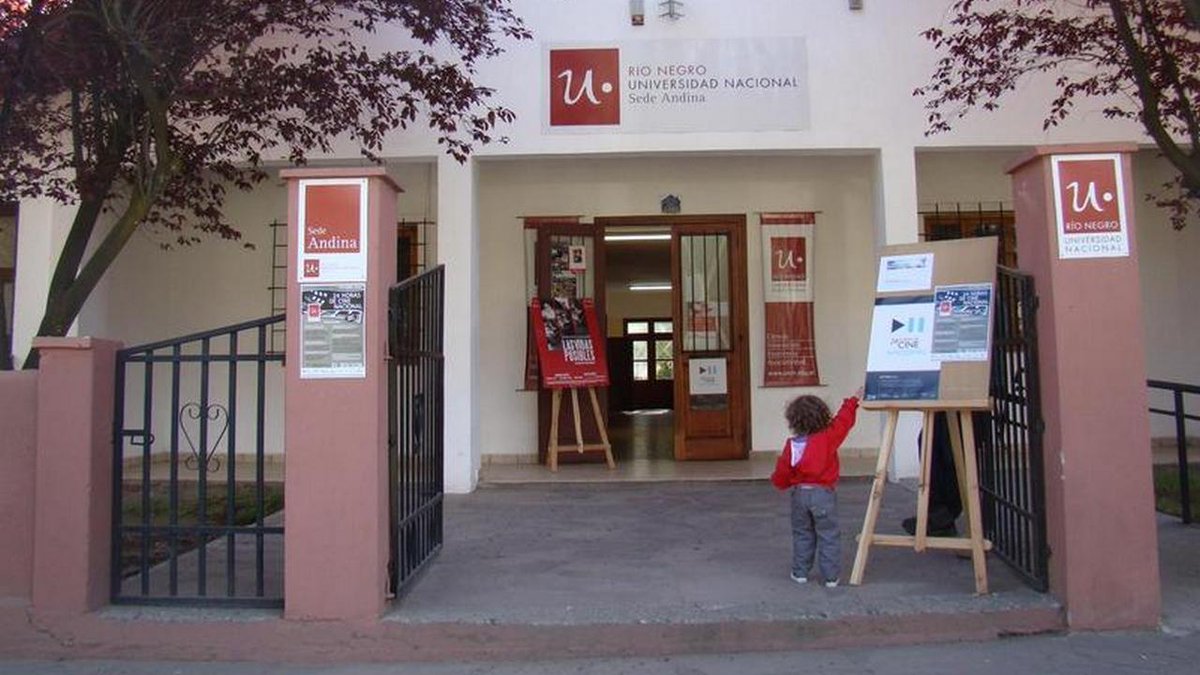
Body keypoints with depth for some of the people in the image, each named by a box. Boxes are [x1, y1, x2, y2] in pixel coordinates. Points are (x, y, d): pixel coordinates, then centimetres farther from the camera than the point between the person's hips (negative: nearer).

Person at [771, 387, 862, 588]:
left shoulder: (791, 445, -4)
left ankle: (800, 573, 21)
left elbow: (781, 477, -1)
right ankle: (831, 577, 10)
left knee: (802, 535, 16)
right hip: (824, 494, -2)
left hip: (800, 494, 2)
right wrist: (852, 401, 14)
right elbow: (843, 420, 0)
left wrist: (777, 479, 21)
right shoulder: (828, 437, -11)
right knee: (829, 536, 7)